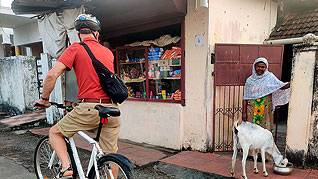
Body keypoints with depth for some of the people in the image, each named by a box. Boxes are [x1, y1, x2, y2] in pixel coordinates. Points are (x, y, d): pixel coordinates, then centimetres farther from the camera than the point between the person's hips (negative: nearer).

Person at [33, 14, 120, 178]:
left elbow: (52, 75, -7)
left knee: (55, 133, 18)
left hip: (90, 109, -5)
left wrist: (44, 99, 8)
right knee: (110, 155, 16)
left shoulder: (76, 48, 1)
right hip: (112, 109, 5)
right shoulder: (108, 52, 16)